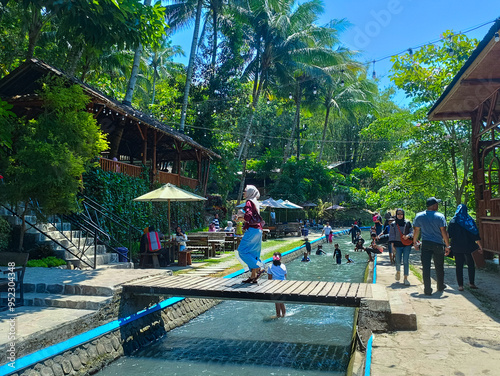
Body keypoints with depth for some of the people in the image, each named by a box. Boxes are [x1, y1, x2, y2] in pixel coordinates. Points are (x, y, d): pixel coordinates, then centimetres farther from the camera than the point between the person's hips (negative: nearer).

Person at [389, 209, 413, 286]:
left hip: (407, 245, 0)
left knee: (406, 261, -5)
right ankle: (398, 271, 31)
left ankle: (405, 278, 2)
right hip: (398, 245, 0)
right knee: (398, 260, -2)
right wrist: (392, 245, -2)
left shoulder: (407, 223, 6)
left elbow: (412, 232, 7)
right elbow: (391, 235, 5)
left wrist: (408, 236, -14)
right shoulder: (393, 224, 5)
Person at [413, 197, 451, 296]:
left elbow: (416, 231, 7)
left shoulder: (419, 216, 1)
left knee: (426, 267, 0)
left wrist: (415, 242, 18)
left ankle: (427, 289, -3)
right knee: (439, 267, 16)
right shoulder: (440, 217, -8)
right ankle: (440, 286, 32)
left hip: (425, 244, 1)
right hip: (438, 244, -1)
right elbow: (444, 232, -9)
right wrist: (447, 246, -4)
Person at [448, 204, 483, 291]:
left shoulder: (453, 221, -3)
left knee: (459, 266, 5)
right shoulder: (470, 220, -3)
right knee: (471, 265, 16)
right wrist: (479, 246, 1)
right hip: (469, 247, 0)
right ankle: (471, 283, 21)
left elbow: (449, 235, -3)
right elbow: (475, 234, -4)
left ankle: (460, 285, 5)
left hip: (457, 248, 0)